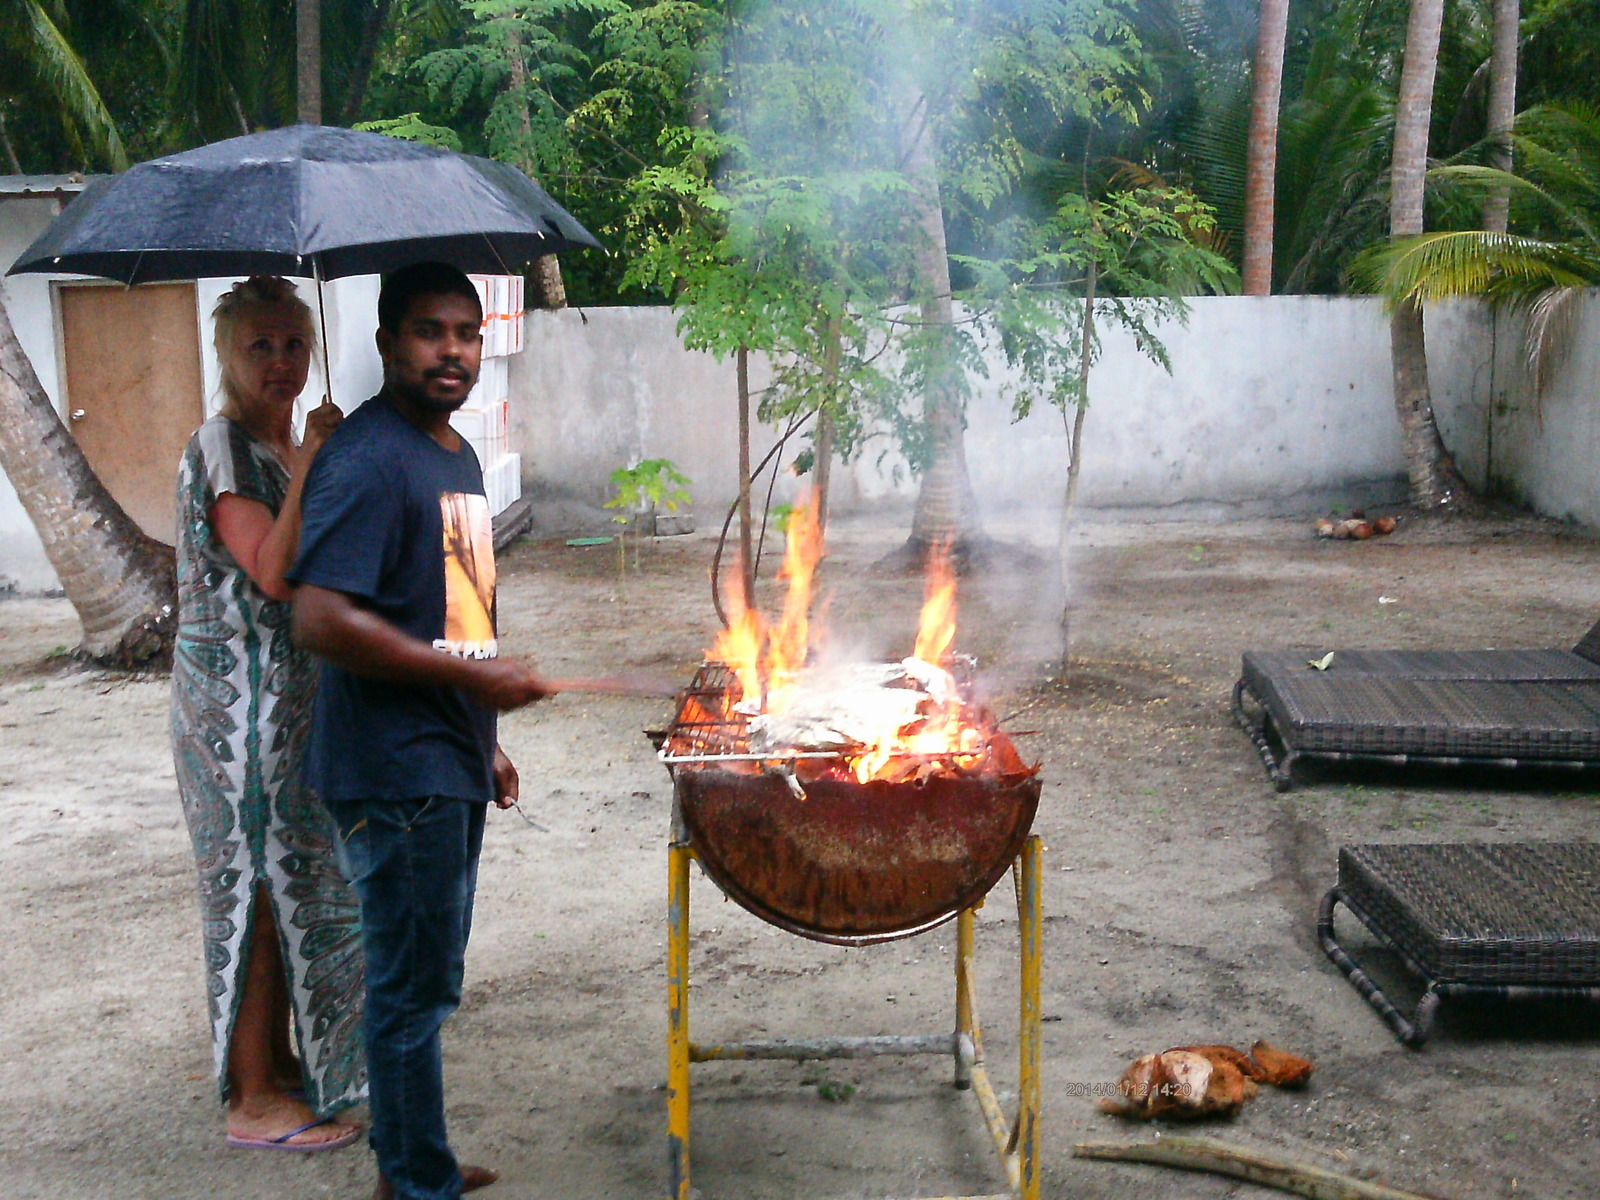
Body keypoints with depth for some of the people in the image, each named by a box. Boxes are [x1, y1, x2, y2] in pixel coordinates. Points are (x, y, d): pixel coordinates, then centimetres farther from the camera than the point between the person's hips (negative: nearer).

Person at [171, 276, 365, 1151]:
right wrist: (310, 465, -24)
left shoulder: (277, 445, 14)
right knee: (260, 886, -3)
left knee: (288, 879, 15)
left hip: (288, 695, 9)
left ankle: (279, 1062, 28)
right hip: (242, 698, -9)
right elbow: (272, 570, -26)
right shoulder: (222, 446, -14)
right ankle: (254, 1102, 7)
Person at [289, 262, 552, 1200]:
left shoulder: (457, 455, 15)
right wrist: (479, 677, -20)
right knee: (414, 990, 2)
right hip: (396, 772, -10)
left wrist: (486, 742, 20)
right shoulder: (367, 460, -16)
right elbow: (322, 621, -25)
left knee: (426, 981, 19)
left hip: (450, 765, 10)